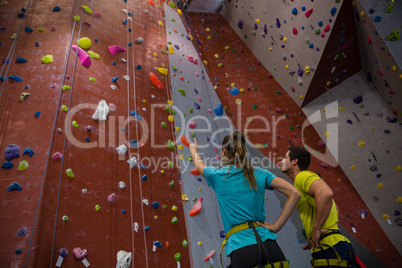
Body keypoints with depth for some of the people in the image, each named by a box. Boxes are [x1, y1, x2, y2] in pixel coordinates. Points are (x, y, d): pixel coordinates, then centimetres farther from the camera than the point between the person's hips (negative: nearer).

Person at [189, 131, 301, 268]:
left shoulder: (218, 176, 0)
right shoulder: (260, 174, 5)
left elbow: (199, 164, 23)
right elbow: (294, 193, 0)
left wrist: (193, 149, 45)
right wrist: (276, 226, 1)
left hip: (240, 248, -2)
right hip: (267, 243, 3)